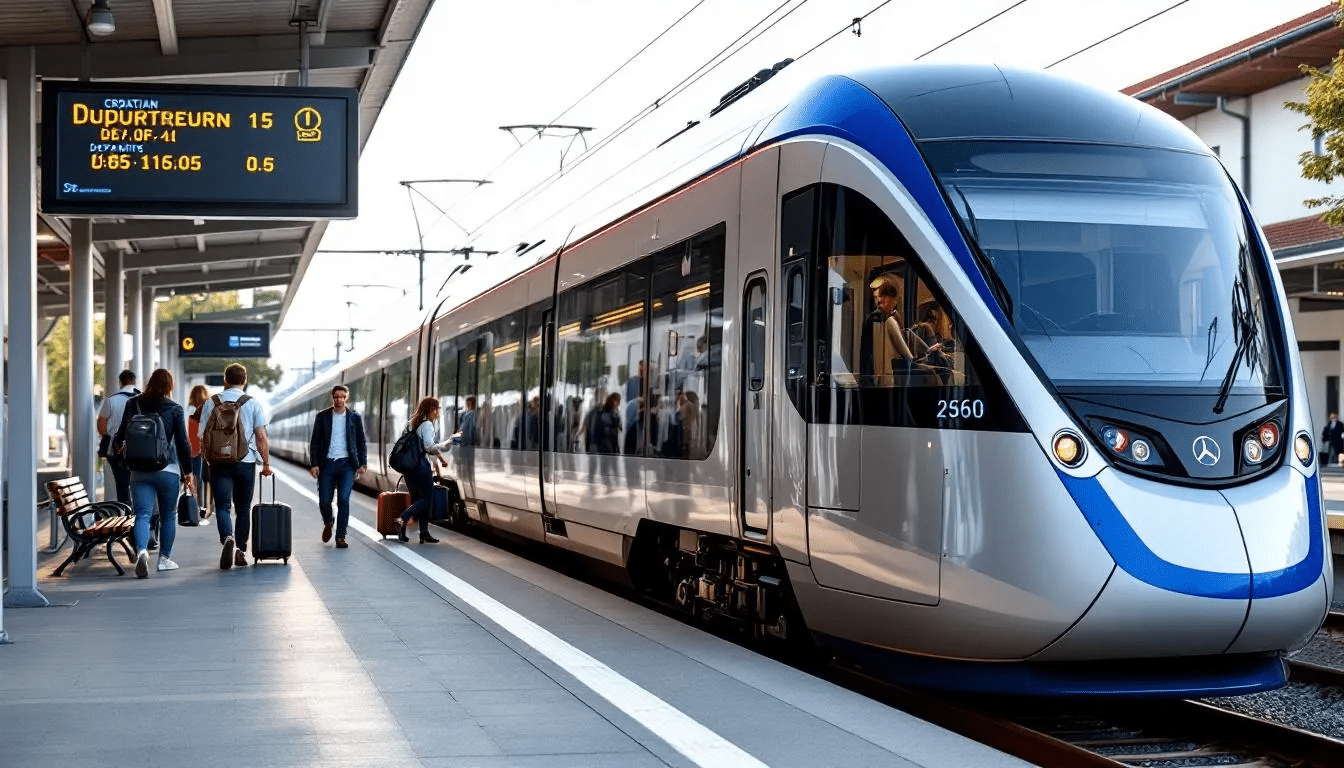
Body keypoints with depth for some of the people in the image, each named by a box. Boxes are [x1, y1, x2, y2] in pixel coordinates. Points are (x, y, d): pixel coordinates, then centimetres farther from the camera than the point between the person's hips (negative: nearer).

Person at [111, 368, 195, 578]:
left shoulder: (133, 404, 2)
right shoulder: (174, 409, -4)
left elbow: (121, 435, 9)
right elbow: (183, 443, -4)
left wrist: (115, 444, 33)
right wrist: (188, 472, 5)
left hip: (139, 470, 1)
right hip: (168, 470, -1)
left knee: (142, 514, -3)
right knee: (168, 515, 13)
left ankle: (141, 550, -27)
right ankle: (164, 558, 18)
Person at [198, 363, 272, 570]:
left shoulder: (211, 403, 4)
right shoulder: (253, 404, 0)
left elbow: (203, 435, 6)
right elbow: (261, 437, -4)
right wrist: (266, 463, 3)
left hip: (219, 462, 0)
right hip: (246, 462, 0)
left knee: (222, 506, -3)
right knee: (243, 508, 12)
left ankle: (228, 538, -29)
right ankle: (240, 550, 11)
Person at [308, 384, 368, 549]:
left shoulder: (354, 418, 6)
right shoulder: (322, 416, 5)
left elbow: (361, 443, 11)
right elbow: (315, 442, 5)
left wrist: (363, 464, 1)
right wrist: (314, 464, -5)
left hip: (347, 464, 0)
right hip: (327, 464, 1)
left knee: (343, 500, -11)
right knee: (324, 501, -1)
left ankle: (340, 537, -6)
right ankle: (328, 524, 31)